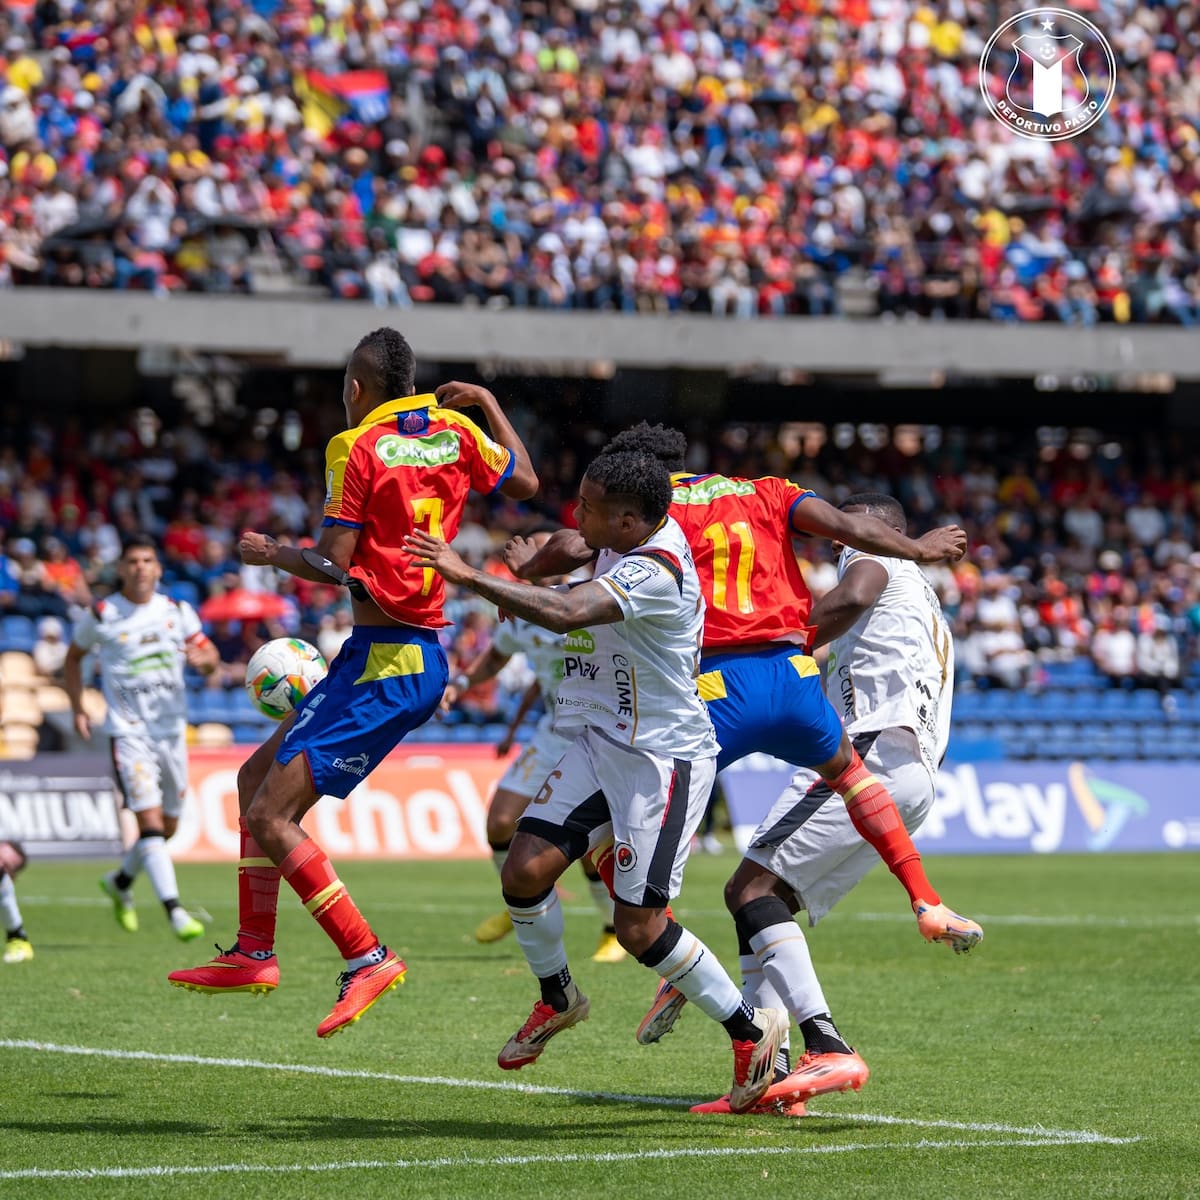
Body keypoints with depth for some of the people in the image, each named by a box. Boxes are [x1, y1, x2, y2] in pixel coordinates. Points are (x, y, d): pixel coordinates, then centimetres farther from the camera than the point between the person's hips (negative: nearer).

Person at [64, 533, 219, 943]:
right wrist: (78, 709, 4)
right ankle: (175, 911, -25)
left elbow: (210, 655, 5)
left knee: (169, 827, 12)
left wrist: (203, 659, -19)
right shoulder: (101, 616, -3)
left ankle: (120, 880, 38)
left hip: (171, 730, 4)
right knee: (150, 821, -18)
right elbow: (73, 657, 12)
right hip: (128, 732, -4)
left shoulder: (177, 611, 5)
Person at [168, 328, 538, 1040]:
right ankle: (254, 954, 19)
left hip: (385, 665, -9)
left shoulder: (357, 448, -12)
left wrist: (272, 553, 5)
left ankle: (367, 957, -11)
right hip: (422, 656, 9)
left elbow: (333, 567, -14)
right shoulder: (455, 431, 8)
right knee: (256, 776, 17)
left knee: (270, 815, -10)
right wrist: (488, 403, 34)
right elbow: (525, 482, 24)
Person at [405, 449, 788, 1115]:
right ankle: (557, 998, 20)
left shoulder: (654, 571, -25)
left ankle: (751, 1027, 11)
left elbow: (565, 614, -40)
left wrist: (470, 575, -36)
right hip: (601, 742, 9)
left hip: (665, 759, -9)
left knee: (639, 926, -8)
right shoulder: (634, 538, 4)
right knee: (525, 869, -4)